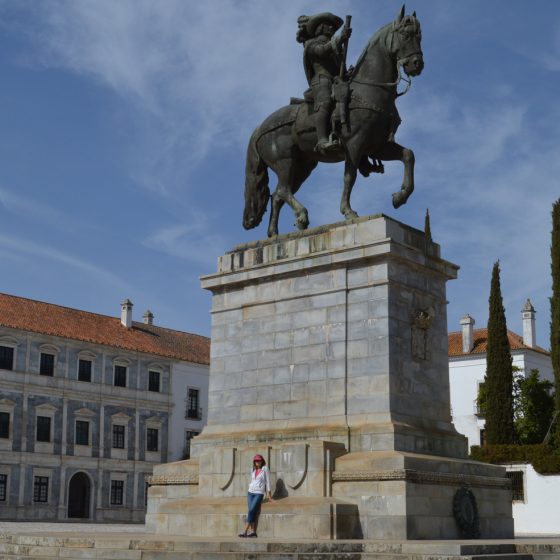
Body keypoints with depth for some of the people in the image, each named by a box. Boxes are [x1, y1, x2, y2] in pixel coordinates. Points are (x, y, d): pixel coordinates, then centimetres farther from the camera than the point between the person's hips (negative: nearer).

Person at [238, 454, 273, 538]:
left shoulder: (265, 469, -3)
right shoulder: (253, 470, 11)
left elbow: (268, 482, -2)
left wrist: (269, 496, -2)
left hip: (259, 493, -5)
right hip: (250, 492, 5)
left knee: (251, 511, -14)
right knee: (252, 512, -4)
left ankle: (245, 532, -15)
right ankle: (253, 532, -4)